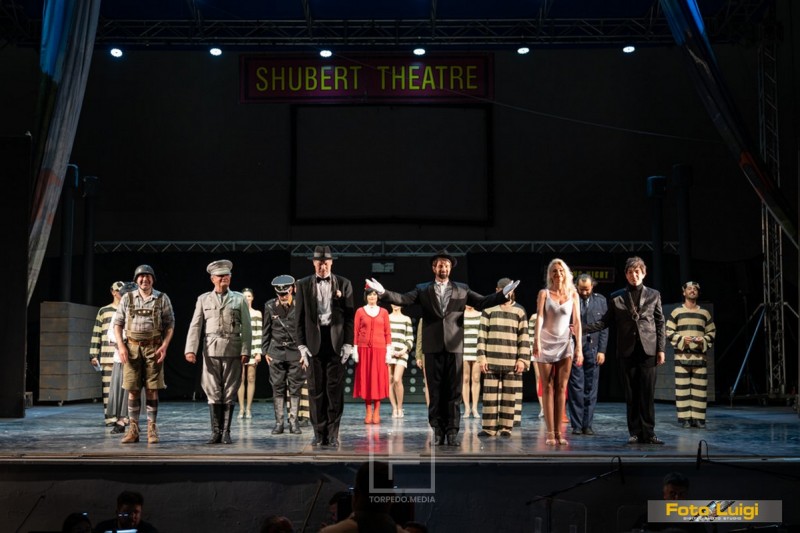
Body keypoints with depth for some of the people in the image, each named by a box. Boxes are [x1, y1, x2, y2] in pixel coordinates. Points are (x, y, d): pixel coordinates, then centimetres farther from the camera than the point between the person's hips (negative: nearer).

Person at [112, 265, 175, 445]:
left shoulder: (162, 299, 3)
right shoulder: (127, 298, 7)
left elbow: (170, 324, 3)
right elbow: (117, 323, 7)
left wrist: (164, 346, -8)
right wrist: (121, 346, -5)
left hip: (153, 348, -1)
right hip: (132, 347, 1)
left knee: (152, 390, 0)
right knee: (133, 390, 3)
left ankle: (152, 428, 6)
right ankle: (133, 429, 9)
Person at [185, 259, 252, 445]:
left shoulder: (239, 299, 8)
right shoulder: (203, 299, 10)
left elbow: (246, 328, 4)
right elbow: (195, 326, 4)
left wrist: (245, 351, -5)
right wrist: (190, 349, -6)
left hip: (233, 351, 0)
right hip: (211, 351, 0)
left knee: (229, 393, 2)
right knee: (213, 393, 1)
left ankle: (226, 432, 8)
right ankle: (216, 432, 6)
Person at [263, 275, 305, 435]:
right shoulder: (270, 306, 2)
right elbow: (266, 330, 9)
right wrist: (266, 351, 6)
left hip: (295, 351, -1)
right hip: (276, 352, 1)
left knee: (295, 389, 1)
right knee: (278, 388, 3)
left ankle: (293, 422, 7)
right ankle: (279, 422, 7)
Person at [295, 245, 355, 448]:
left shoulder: (344, 284, 6)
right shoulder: (304, 285, 7)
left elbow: (350, 315, 4)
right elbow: (300, 317, 6)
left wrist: (348, 343, -4)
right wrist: (301, 345, -2)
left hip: (336, 342, -1)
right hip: (314, 341, 1)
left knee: (335, 389, 0)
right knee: (316, 389, 3)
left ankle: (332, 433, 6)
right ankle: (319, 433, 10)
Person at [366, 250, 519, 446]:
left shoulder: (462, 289, 11)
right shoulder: (423, 290, 9)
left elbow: (482, 302, 3)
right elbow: (403, 299, -3)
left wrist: (504, 294, -10)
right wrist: (383, 292, -19)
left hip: (454, 346, 0)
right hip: (433, 347, 0)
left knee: (453, 392, 1)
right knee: (435, 391, 3)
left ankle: (452, 431, 5)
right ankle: (437, 431, 8)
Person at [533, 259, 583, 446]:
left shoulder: (573, 294, 5)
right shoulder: (544, 293, 0)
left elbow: (576, 322, 2)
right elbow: (539, 317, -11)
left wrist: (579, 347, -5)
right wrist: (537, 341, -24)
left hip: (565, 343, 1)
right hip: (546, 343, -1)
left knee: (561, 388, 0)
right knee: (548, 388, 0)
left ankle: (558, 432, 1)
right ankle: (550, 432, -1)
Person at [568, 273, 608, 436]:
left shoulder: (600, 300, 9)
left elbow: (604, 327, 8)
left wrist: (602, 350, 2)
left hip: (593, 350, 2)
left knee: (591, 389, 3)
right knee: (575, 388, -2)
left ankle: (587, 424, 9)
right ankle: (577, 425, 4)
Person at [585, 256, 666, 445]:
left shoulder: (653, 295, 8)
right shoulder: (616, 297, 8)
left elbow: (660, 323, 7)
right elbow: (607, 321, 7)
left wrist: (661, 349, 1)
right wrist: (583, 328, -6)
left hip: (648, 350, -1)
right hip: (627, 351, 1)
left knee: (647, 394, -2)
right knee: (631, 394, 4)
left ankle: (648, 433, 2)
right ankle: (634, 433, 9)